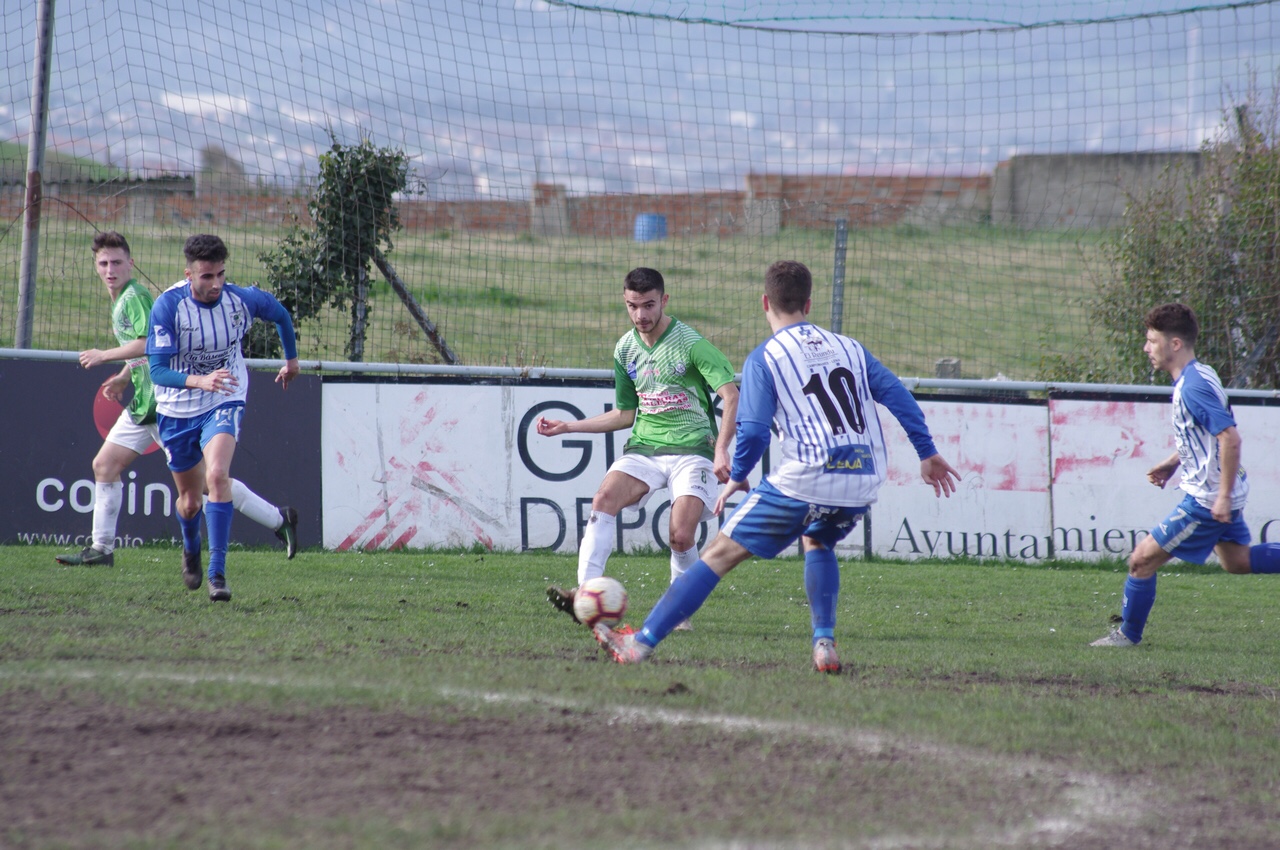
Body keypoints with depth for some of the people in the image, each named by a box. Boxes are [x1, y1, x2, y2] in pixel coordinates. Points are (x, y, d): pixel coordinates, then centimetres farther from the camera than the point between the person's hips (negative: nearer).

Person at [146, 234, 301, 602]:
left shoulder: (242, 299, -15)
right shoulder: (168, 305, -22)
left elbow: (281, 315, 9)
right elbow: (158, 370, -26)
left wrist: (292, 360, 24)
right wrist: (200, 381, -43)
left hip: (224, 404, -1)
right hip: (177, 409, 1)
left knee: (217, 475, -27)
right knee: (190, 500, 14)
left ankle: (217, 572, -25)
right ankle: (191, 550, 49)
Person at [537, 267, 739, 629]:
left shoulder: (690, 343, -8)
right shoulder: (625, 350, 11)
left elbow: (731, 395, -14)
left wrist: (721, 450, -26)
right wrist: (567, 427, 18)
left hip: (692, 450, -5)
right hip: (644, 447, 5)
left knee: (681, 536, -20)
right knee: (604, 498, -24)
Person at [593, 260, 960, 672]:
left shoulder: (764, 358, 1)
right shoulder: (850, 348, 16)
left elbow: (753, 432, -7)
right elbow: (898, 396, 10)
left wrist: (736, 478, 8)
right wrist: (927, 453, 16)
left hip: (805, 480, -5)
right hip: (864, 483, 5)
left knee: (720, 553, 4)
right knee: (817, 542, 36)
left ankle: (641, 642, 3)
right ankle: (825, 645, 20)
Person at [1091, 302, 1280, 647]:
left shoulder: (1193, 387, -24)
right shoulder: (1197, 376, 7)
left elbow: (1230, 438, -30)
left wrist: (1224, 496, -27)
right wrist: (1173, 462, 17)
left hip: (1207, 499, -10)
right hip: (1219, 493, 10)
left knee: (1143, 558, -2)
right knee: (1236, 561, 25)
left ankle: (1128, 634, 12)